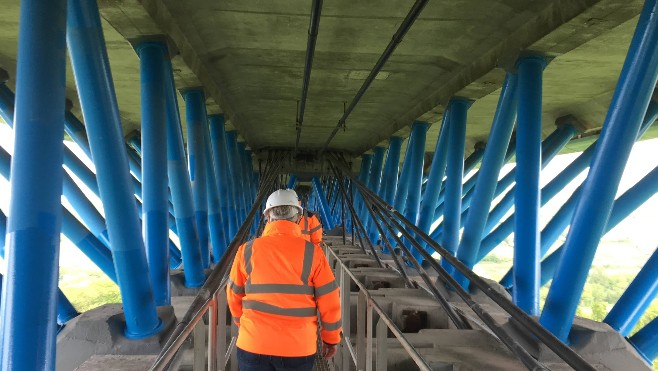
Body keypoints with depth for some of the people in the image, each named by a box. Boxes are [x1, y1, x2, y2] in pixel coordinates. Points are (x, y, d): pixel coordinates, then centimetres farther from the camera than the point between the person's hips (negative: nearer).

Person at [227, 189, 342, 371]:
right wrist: (331, 338, 10)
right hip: (298, 348, 0)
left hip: (254, 344, 1)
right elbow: (329, 302, -4)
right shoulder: (312, 252, -9)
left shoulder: (247, 251, -4)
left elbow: (235, 296, 8)